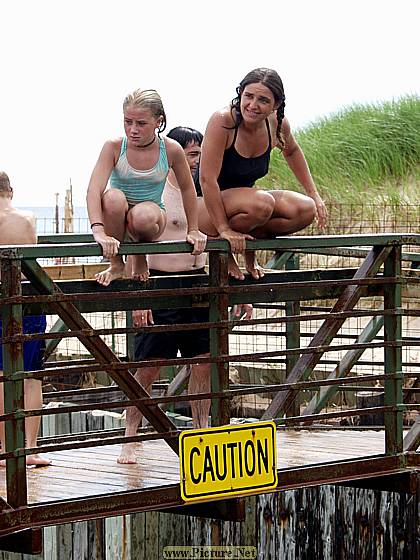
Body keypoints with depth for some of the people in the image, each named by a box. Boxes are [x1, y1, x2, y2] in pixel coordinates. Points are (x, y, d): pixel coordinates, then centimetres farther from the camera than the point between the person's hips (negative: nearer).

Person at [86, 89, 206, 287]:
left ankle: (140, 258, 0)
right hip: (116, 215, 0)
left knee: (144, 215, -38)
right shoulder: (114, 147, -17)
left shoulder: (171, 150, -14)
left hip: (151, 212, 0)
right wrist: (99, 232, -43)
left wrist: (193, 230, 6)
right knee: (113, 196, -36)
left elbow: (187, 189, 3)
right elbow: (94, 190, -28)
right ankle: (115, 264, -12)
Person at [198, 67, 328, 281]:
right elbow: (207, 179, -26)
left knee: (306, 210, -12)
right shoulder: (222, 121, -26)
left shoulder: (276, 124, -7)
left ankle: (249, 245, 5)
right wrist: (223, 229, -26)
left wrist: (314, 195, 15)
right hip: (206, 208, -7)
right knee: (262, 204, -34)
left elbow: (292, 152, 18)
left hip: (241, 203, 7)